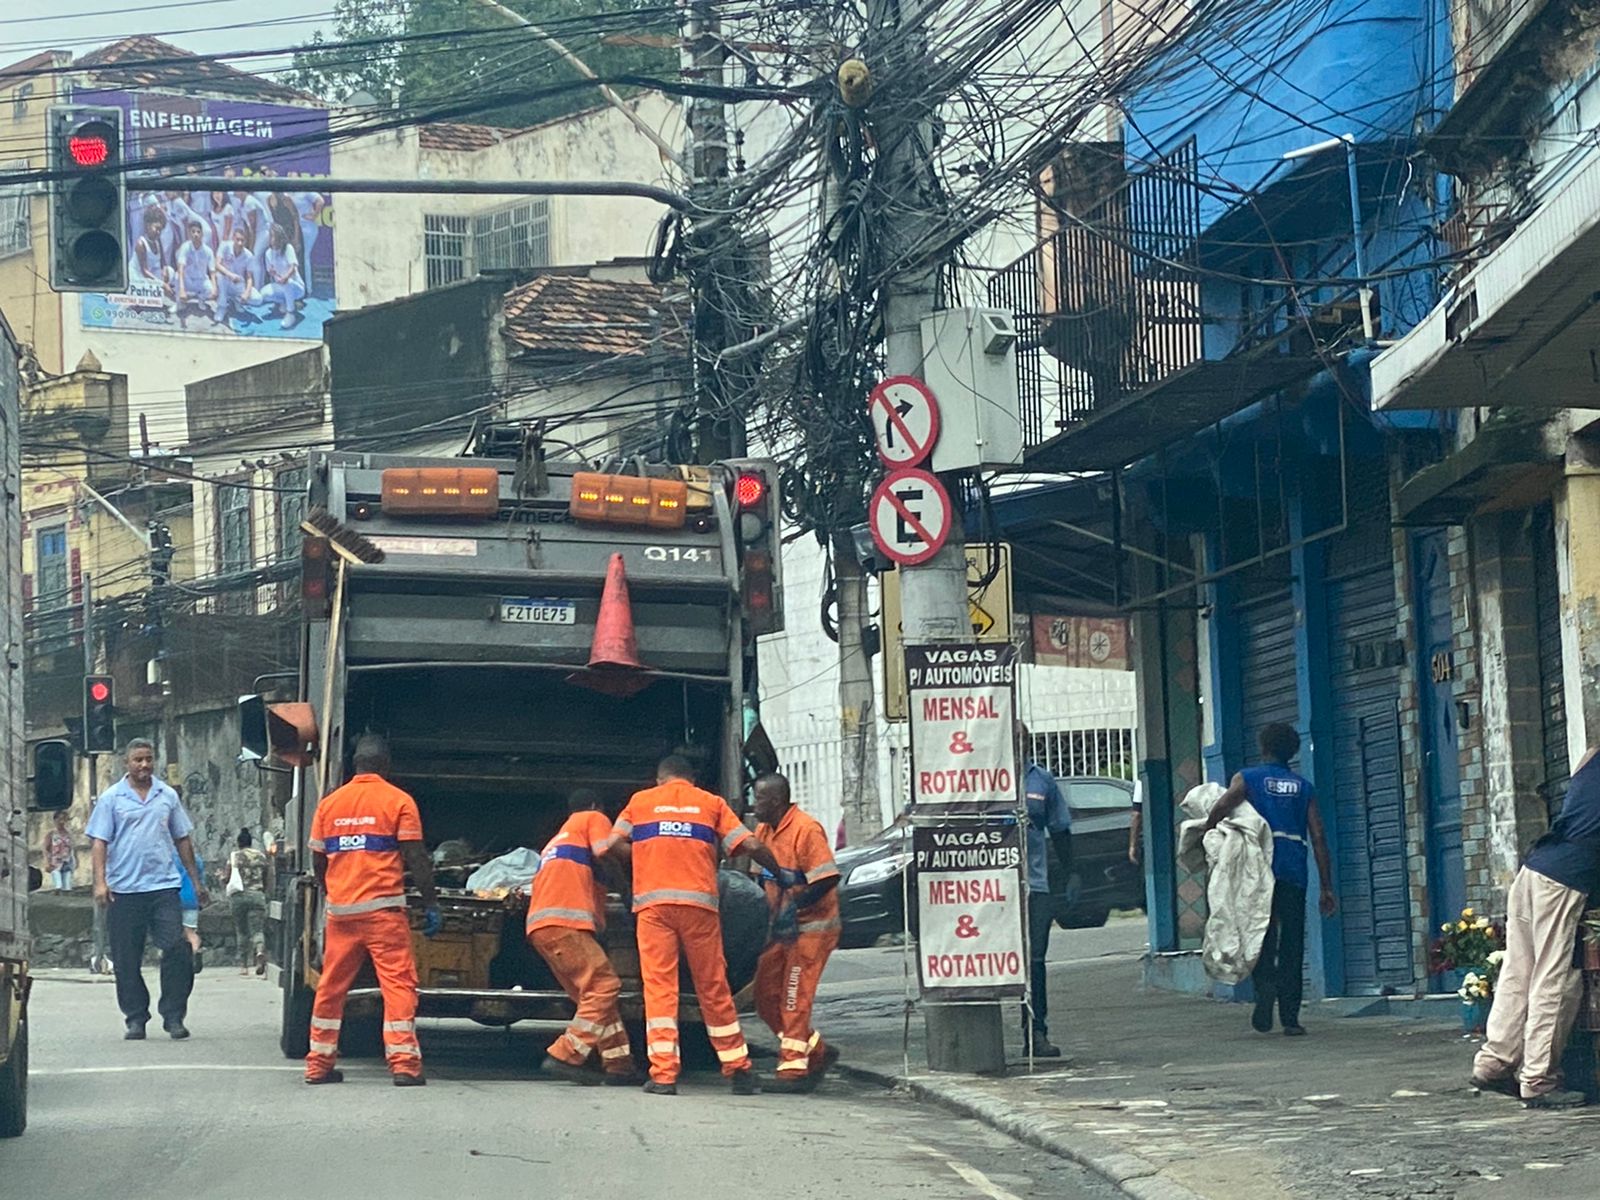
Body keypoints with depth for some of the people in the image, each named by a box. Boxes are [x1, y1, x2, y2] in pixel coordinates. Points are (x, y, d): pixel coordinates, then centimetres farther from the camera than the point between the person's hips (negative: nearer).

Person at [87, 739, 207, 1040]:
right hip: (124, 889, -1)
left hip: (164, 886, 1)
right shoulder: (111, 798, 4)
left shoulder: (168, 797, 12)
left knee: (177, 951, -8)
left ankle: (173, 1017, -1)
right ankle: (135, 1019, 13)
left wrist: (196, 881, 16)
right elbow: (99, 842, 0)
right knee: (127, 960, 3)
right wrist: (100, 881, -12)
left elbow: (183, 840, 18)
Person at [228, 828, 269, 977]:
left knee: (242, 932, 10)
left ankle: (243, 965, 12)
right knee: (256, 929, -3)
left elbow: (228, 879, 0)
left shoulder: (234, 857, 0)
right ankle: (260, 950, -34)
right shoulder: (261, 857, 8)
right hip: (257, 895, 1)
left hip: (239, 896, -1)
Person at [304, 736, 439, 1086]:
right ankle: (404, 1063, -10)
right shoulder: (398, 801, -2)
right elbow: (416, 858, -7)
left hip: (340, 910, 4)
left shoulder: (330, 803, 10)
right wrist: (431, 903, -2)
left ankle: (319, 1064, 15)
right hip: (383, 908, -4)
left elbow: (317, 862, 13)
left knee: (331, 988, 12)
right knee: (398, 984, -3)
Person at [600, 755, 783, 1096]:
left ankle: (663, 1074, -10)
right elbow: (751, 845, 5)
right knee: (713, 988, 9)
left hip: (653, 903, -1)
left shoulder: (640, 801, 15)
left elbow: (611, 846, 9)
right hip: (699, 903, 1)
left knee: (659, 987, -2)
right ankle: (739, 1069, 15)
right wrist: (780, 874, 19)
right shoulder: (711, 803, 14)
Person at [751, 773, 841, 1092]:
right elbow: (761, 874, 18)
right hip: (783, 929, 9)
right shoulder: (764, 831, 9)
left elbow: (828, 879, -22)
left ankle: (793, 1068, -2)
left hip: (811, 928, -9)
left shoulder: (806, 830, -18)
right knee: (766, 996, 8)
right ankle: (818, 1051, 20)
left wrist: (795, 906, -25)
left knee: (794, 999, -8)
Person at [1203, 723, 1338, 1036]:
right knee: (1292, 946, 5)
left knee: (1261, 938, 6)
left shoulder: (1248, 779, 7)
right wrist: (1327, 887, 11)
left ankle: (1265, 985, -21)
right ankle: (1290, 1017, 2)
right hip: (1295, 874, 2)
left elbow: (1222, 807, -13)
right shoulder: (1304, 787, 15)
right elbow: (1319, 838, 9)